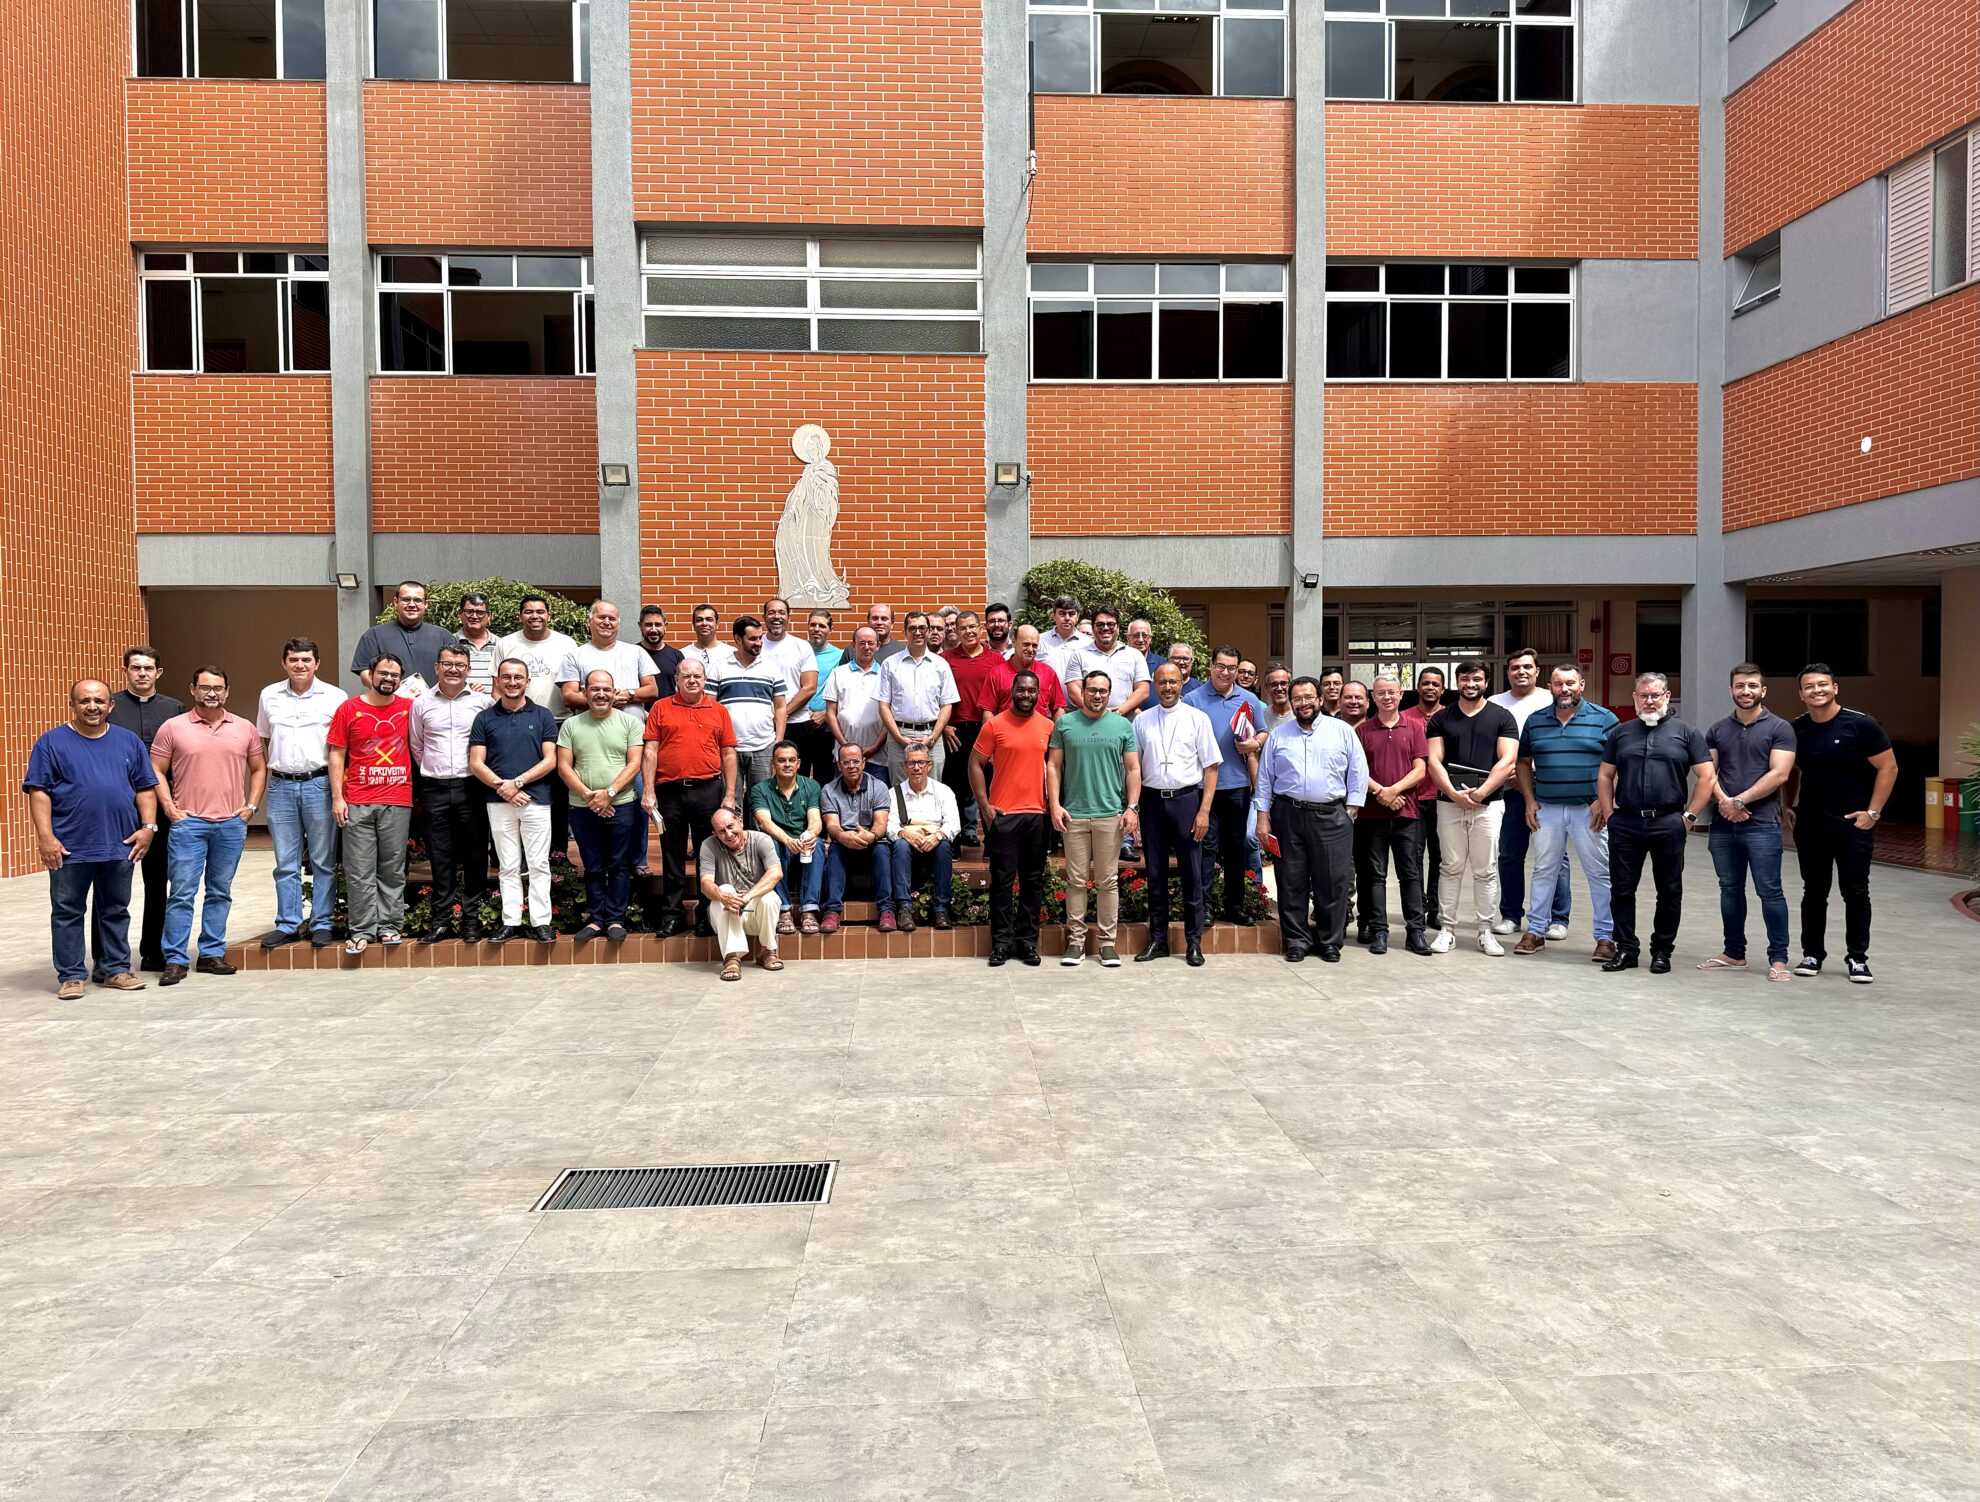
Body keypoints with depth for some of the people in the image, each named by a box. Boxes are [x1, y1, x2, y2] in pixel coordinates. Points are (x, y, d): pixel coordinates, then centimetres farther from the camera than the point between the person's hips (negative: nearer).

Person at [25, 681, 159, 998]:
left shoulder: (129, 741, 9)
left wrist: (148, 827, -1)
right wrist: (45, 836, -12)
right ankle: (70, 975, 12)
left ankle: (116, 969, 19)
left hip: (120, 845, 2)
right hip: (70, 848, -2)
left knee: (115, 910, 11)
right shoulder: (51, 742, 1)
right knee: (67, 912, 4)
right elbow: (38, 792, -4)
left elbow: (145, 788, 10)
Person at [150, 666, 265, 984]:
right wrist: (170, 808, -6)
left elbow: (258, 768, 15)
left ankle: (212, 954, 17)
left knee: (220, 892, 9)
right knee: (182, 892, -3)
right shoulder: (173, 728, 1)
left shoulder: (244, 728, 8)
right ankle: (176, 960, 2)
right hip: (189, 823, -3)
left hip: (232, 824, 3)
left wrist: (251, 805, 5)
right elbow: (156, 771, 3)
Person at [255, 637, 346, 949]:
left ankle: (322, 924, 10)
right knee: (285, 862, 7)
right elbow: (264, 741, 19)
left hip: (319, 783, -3)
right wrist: (272, 773, 9)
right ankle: (287, 925, 14)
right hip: (281, 786, 3)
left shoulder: (335, 697, 0)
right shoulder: (269, 696, 10)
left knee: (323, 860, 2)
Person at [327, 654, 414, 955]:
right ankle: (362, 930, 5)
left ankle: (389, 926, 13)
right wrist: (337, 797, -3)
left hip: (397, 802, 1)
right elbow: (337, 754, 3)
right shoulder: (349, 708, 4)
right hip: (357, 804, -1)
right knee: (359, 870, 0)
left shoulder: (409, 708, 7)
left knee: (393, 869, 5)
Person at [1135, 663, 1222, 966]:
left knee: (1191, 873, 1)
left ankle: (1193, 942, 11)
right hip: (1152, 801, 2)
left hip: (1186, 799, -2)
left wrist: (1204, 810, -8)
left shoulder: (1198, 718, 1)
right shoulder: (1142, 720, 9)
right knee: (1155, 874, 8)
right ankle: (1157, 940, 18)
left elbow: (1211, 767, -1)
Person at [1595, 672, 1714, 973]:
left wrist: (1690, 816, -5)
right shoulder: (1619, 732, 12)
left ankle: (1662, 950, 18)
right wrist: (1608, 814, 3)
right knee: (1621, 889, 4)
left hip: (1668, 823, -2)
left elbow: (1706, 777, 1)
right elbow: (1605, 776, 14)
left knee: (1669, 891, 6)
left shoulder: (1687, 733, 4)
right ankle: (1626, 949, 14)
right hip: (1625, 823, 2)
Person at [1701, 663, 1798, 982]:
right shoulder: (1718, 730, 13)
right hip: (1723, 824, 5)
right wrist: (1722, 801, -10)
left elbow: (1779, 774, -9)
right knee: (1730, 889, 11)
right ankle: (1734, 954, 21)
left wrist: (1739, 801, -13)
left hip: (1762, 823, -4)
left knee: (1769, 891, -3)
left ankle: (1778, 958, 4)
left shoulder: (1779, 728, 0)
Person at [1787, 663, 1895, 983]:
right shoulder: (1795, 730, 2)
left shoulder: (1860, 725, -9)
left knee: (1856, 893, 3)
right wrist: (1790, 807, 7)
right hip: (1809, 825, 3)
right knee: (1813, 892, 10)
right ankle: (1812, 954, 18)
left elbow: (1888, 768, -6)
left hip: (1853, 824, -3)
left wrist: (1873, 812, -10)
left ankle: (1857, 958, 13)